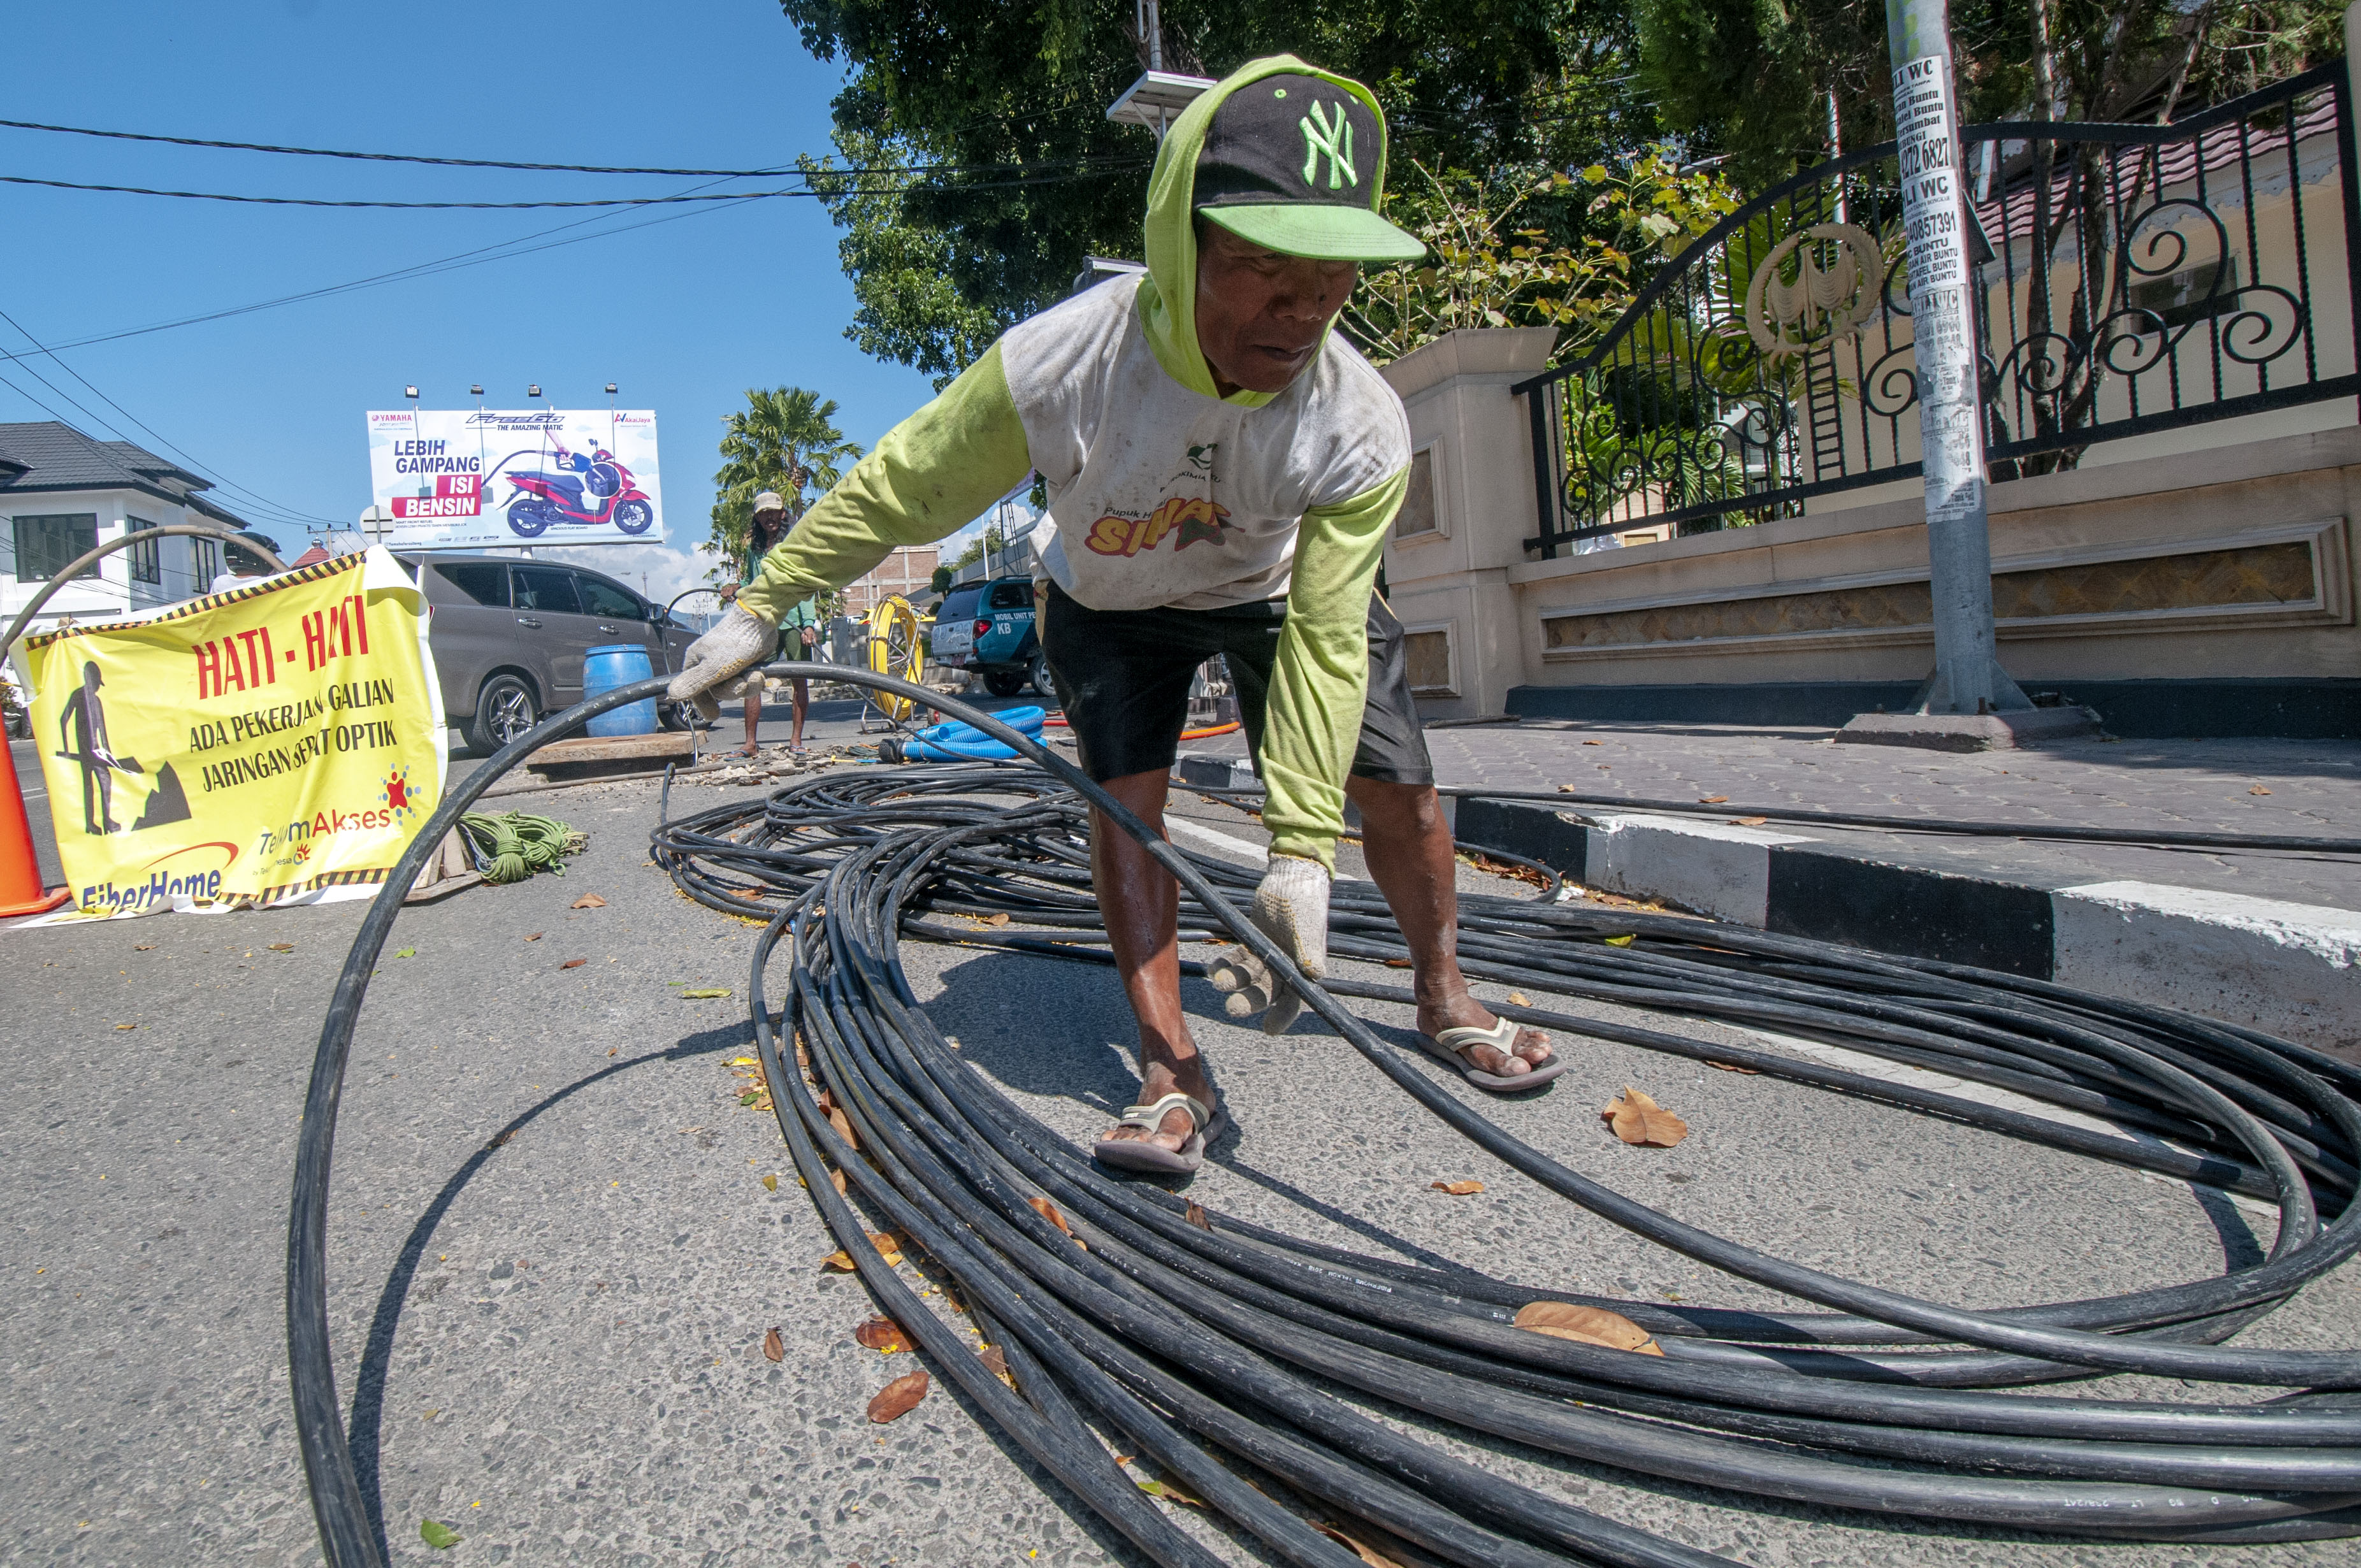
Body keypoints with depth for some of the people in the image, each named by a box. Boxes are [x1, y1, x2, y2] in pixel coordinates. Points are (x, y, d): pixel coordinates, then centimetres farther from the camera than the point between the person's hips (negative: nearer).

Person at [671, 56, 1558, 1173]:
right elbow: (893, 492, -23)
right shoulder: (1055, 367, -37)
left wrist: (1300, 851, -33)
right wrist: (758, 608, -15)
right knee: (1123, 797, -15)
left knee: (1394, 788, -4)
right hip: (1109, 602, 0)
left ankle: (1445, 1004, 21)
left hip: (1277, 589, 1)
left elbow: (1323, 642, -30)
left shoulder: (1360, 428, -34)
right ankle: (1171, 1073, -4)